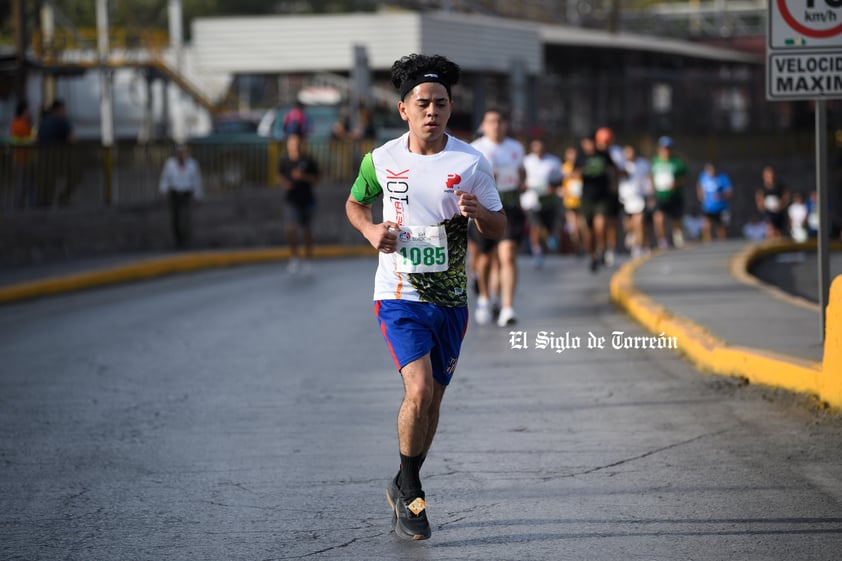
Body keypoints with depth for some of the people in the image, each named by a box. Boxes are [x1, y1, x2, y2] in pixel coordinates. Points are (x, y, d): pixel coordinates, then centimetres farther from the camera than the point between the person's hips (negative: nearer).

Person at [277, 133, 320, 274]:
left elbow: (316, 179, -3)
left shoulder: (308, 160, -6)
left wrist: (303, 176, -19)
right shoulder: (284, 161, 1)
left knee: (306, 230, 8)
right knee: (291, 228, -13)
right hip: (292, 200, 1)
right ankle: (294, 257, 0)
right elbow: (280, 176, 14)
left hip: (306, 200, -1)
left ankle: (307, 259, 21)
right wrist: (283, 182, -7)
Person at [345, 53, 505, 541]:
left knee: (432, 399, 11)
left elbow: (499, 228, 4)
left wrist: (477, 211, -19)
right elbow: (355, 203, 16)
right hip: (400, 295, -2)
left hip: (450, 298, 2)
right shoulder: (382, 160, -2)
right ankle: (411, 490, -1)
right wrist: (371, 230, -5)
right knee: (419, 390, -20)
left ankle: (405, 488, 31)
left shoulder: (472, 163, -3)